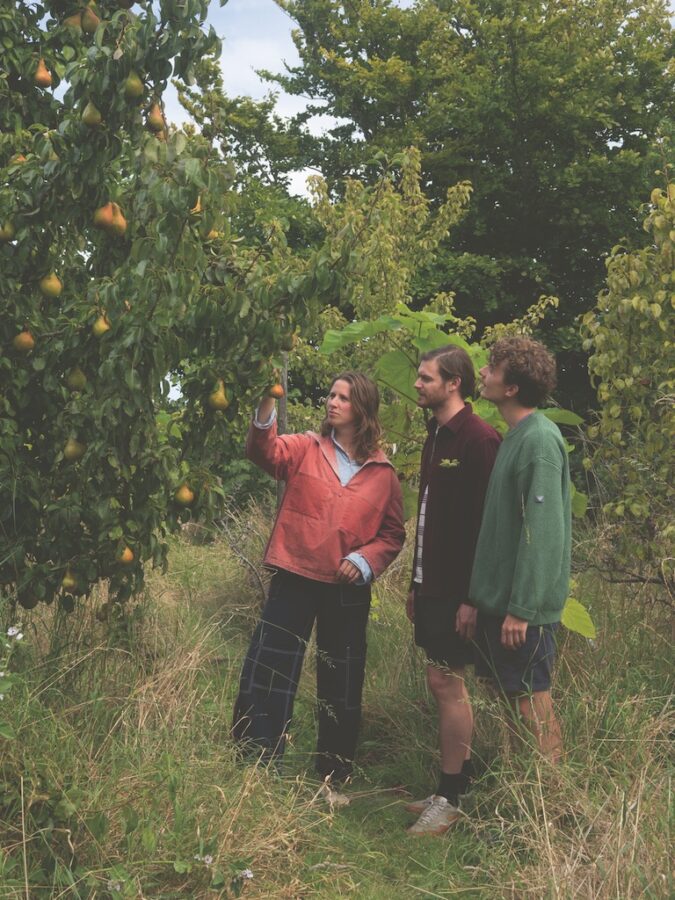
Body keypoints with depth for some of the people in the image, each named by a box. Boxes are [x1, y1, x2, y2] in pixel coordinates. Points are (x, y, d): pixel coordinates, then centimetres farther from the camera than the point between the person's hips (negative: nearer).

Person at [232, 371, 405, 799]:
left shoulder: (383, 472, 4)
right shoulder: (306, 448, 2)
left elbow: (393, 534, 8)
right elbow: (267, 453, -18)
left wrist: (365, 560, -9)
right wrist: (266, 410, -34)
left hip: (348, 591, 1)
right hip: (295, 578, -1)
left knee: (341, 686, 13)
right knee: (266, 675, -3)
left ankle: (334, 779, 29)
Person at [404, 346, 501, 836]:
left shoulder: (479, 438, -15)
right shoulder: (437, 435, 13)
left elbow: (486, 522, -19)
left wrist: (471, 596, -21)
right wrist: (417, 583, 18)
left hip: (457, 589, -9)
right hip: (433, 584, 9)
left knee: (446, 682, -3)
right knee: (448, 684, 13)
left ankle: (450, 798, 9)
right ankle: (459, 782, 25)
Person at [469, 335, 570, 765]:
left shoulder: (540, 440, -17)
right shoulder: (517, 435, 11)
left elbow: (543, 532, -22)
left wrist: (522, 608, -21)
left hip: (523, 606, -9)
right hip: (501, 599, 9)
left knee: (531, 704, 1)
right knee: (512, 698, 16)